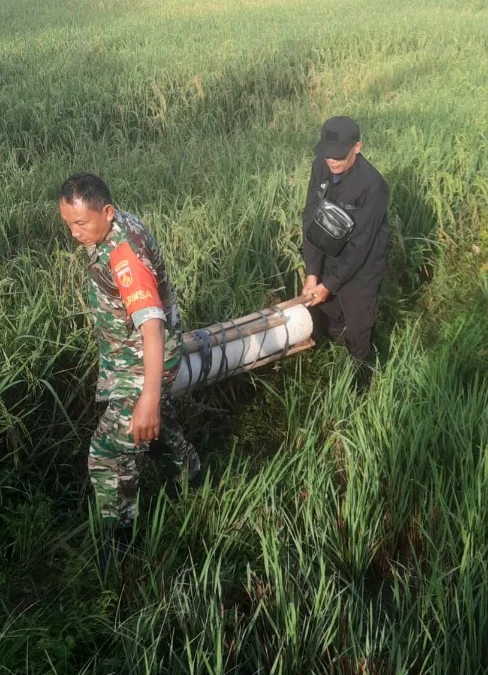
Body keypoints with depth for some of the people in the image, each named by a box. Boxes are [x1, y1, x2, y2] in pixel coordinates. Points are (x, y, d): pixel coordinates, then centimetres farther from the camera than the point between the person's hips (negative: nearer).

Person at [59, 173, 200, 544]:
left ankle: (120, 536, 18)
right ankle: (187, 463, 60)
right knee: (153, 410, 34)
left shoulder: (124, 255, -35)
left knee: (108, 454, -3)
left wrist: (149, 397, -55)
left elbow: (152, 325, -46)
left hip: (143, 363, -10)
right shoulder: (118, 225, -6)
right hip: (125, 353, 10)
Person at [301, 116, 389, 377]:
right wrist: (312, 273, -15)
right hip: (328, 261, 6)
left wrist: (329, 285, -21)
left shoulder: (371, 185, -31)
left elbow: (360, 245, -26)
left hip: (360, 270, -6)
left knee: (356, 330, 10)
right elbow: (311, 219, -10)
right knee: (320, 320, 23)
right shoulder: (321, 168, -13)